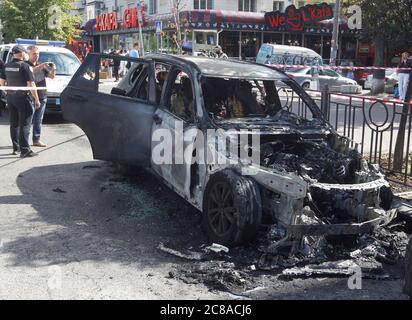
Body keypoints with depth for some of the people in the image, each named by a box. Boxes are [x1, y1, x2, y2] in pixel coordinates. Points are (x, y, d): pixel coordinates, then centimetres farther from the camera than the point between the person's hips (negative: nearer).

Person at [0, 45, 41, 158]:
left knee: (14, 124, 14)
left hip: (11, 97, 7)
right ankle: (25, 150, -6)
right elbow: (31, 84, -17)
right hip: (23, 98, -7)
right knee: (25, 125, -5)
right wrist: (37, 100, -13)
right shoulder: (25, 66, -14)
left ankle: (16, 147, 21)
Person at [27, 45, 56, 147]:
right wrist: (41, 66, -31)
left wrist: (53, 69, -8)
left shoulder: (42, 66, 17)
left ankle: (36, 140, 14)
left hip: (42, 96, 5)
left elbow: (52, 76, 12)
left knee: (38, 120, 8)